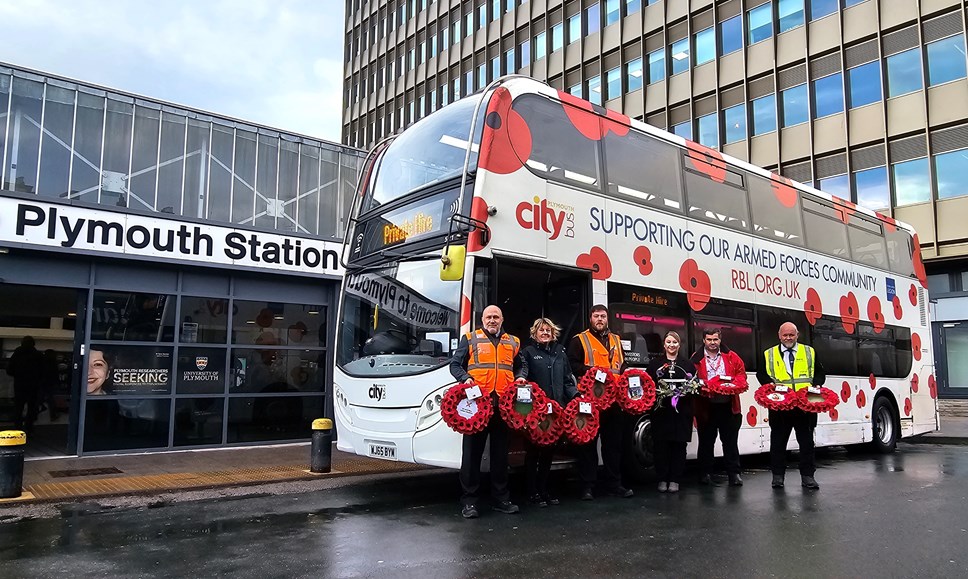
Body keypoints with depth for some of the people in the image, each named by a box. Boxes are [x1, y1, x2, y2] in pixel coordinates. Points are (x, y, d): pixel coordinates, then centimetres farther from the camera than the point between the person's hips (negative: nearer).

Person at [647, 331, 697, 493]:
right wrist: (656, 391, -15)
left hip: (681, 411, 0)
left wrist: (687, 390, -11)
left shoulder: (688, 364, 12)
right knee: (660, 445, -1)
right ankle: (662, 479, 9)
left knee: (679, 445, 1)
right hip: (661, 409, 0)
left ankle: (675, 480, 10)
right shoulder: (655, 363, 10)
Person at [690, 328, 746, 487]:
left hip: (728, 405, 1)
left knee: (730, 441, 6)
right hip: (705, 406, -1)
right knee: (706, 441, 8)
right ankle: (705, 474, 17)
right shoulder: (696, 359, 2)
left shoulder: (731, 357, 8)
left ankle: (734, 473, 13)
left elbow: (741, 373, 9)